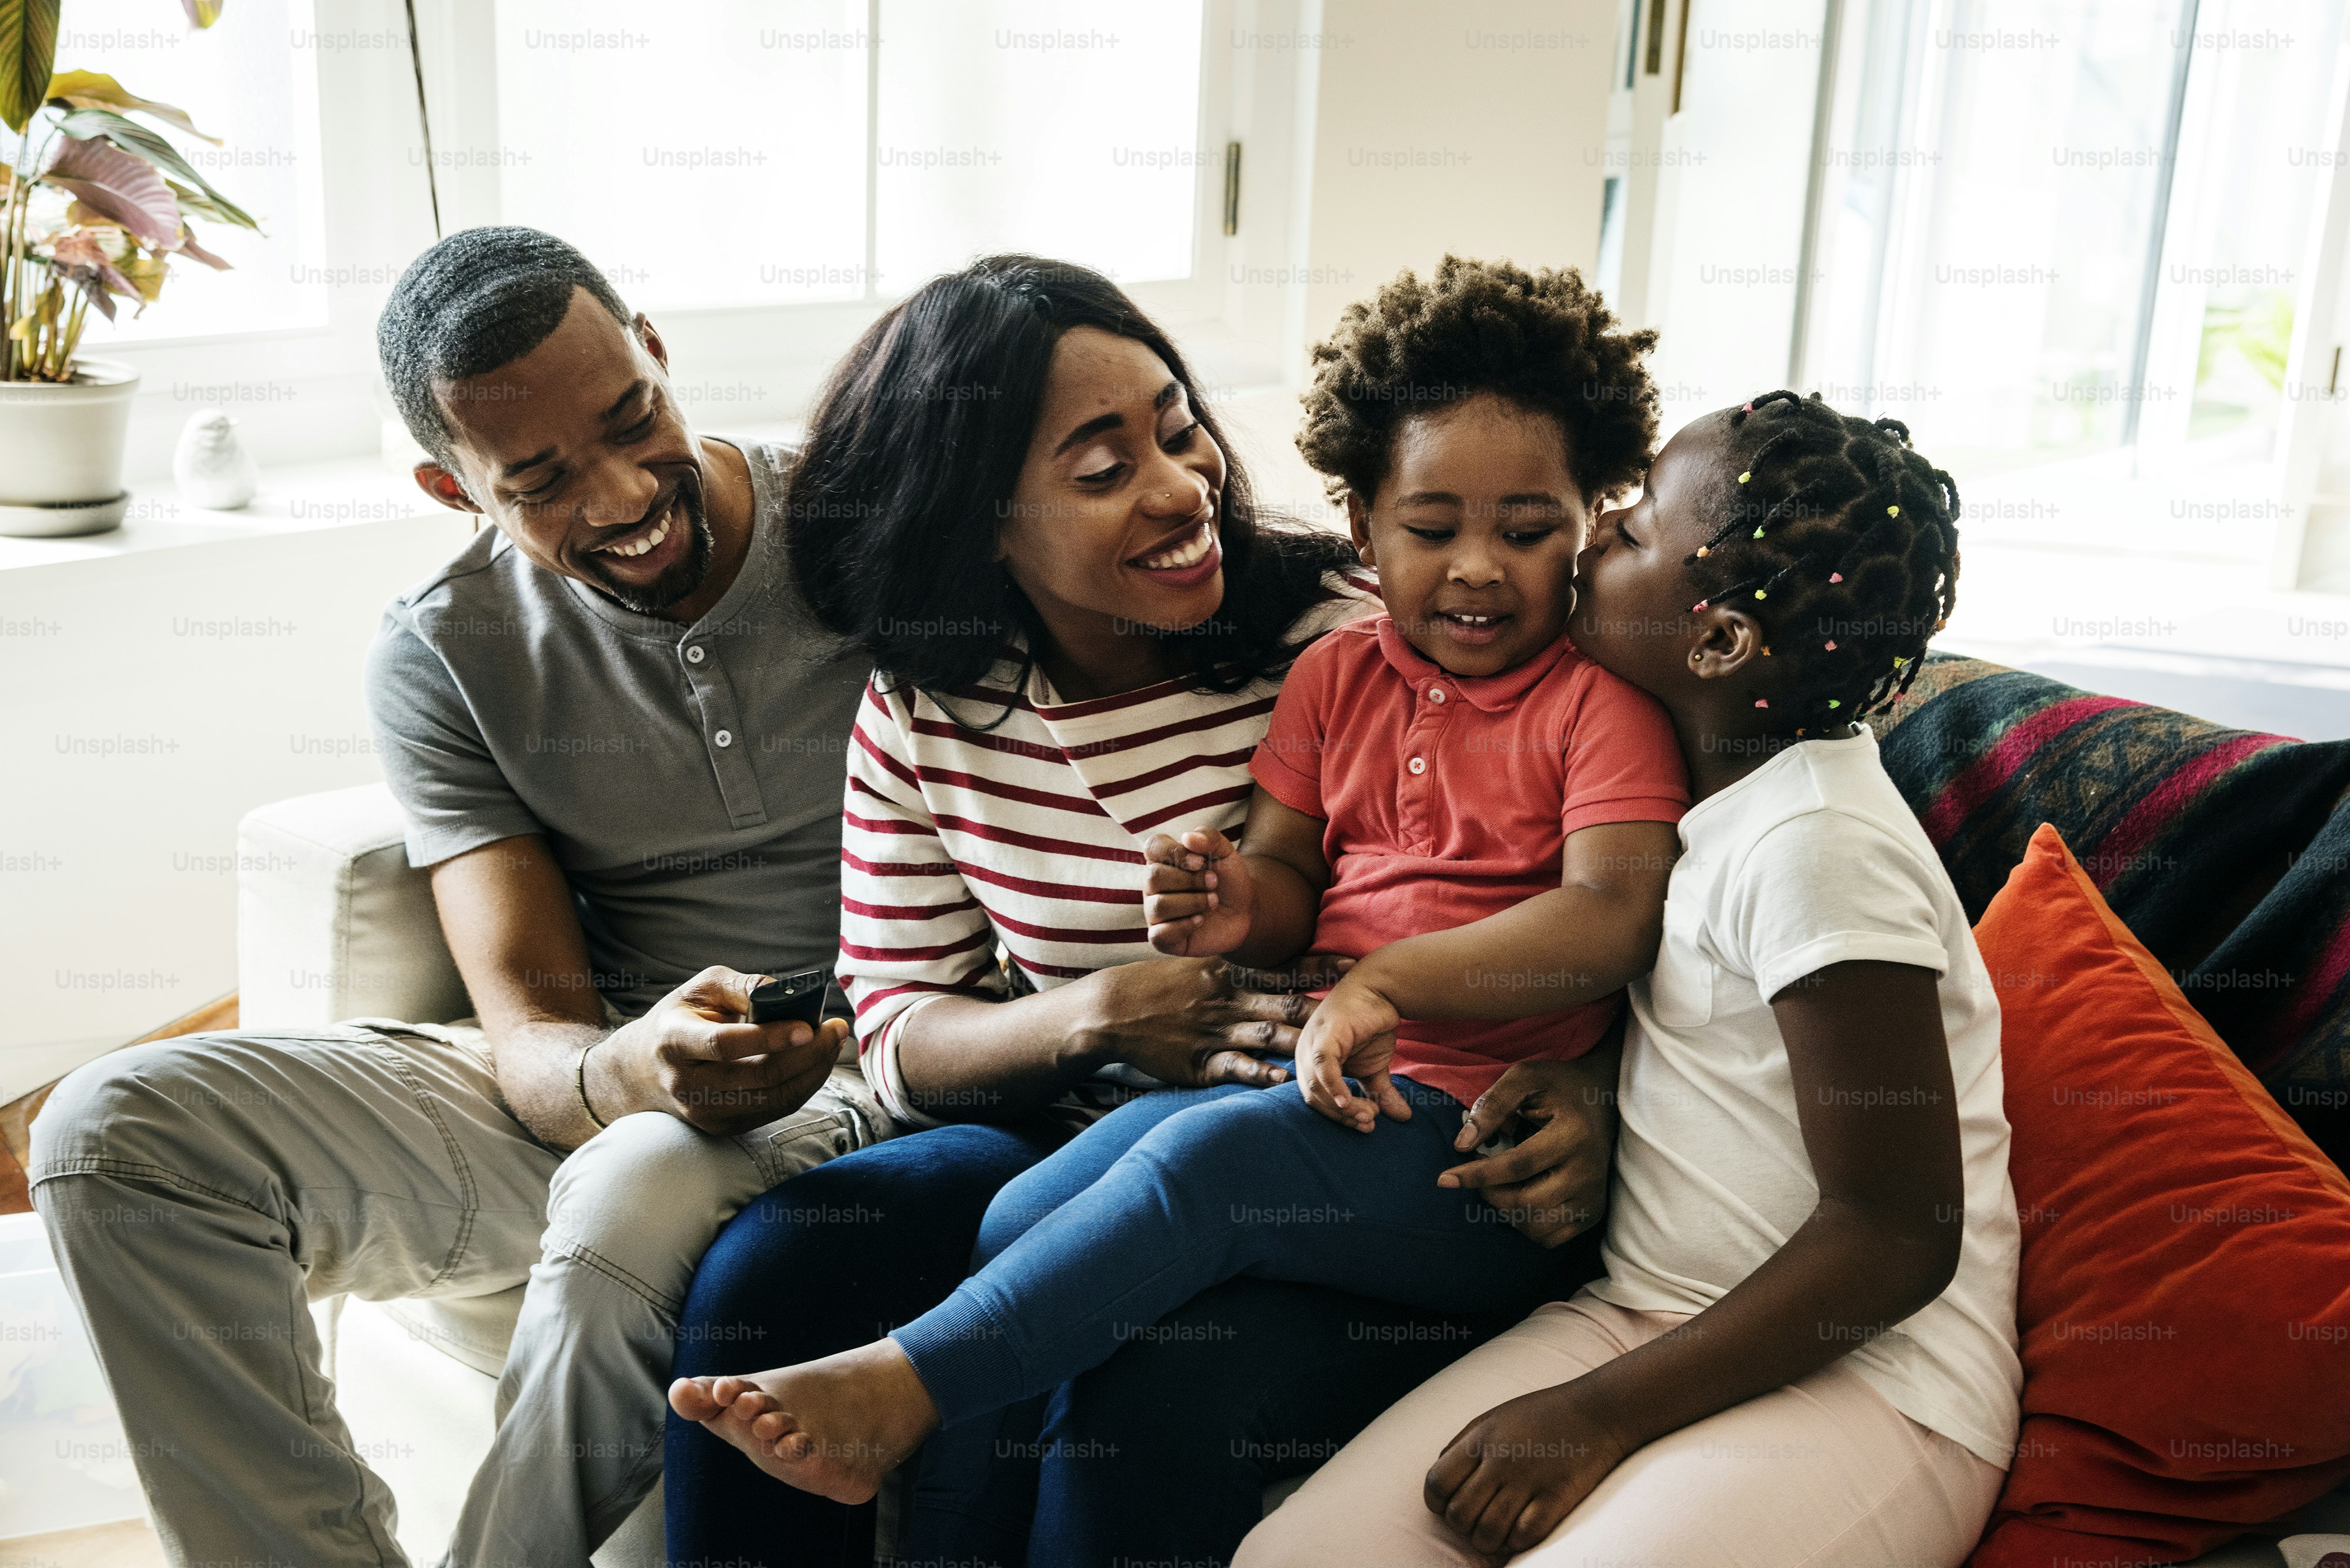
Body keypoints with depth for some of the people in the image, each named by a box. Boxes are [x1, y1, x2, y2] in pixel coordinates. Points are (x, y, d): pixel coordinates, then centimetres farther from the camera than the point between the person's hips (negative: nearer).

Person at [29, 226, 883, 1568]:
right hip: (592, 1092, 4)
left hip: (870, 1087, -3)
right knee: (114, 1132, -14)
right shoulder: (447, 654, 0)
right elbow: (533, 1033, -7)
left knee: (633, 1208, -37)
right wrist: (628, 1073, -33)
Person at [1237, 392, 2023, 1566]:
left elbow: (1896, 1237, -18)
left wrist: (1598, 1413, -16)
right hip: (1651, 1318, 6)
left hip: (1872, 1383, -6)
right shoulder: (1705, 788, 6)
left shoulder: (1819, 843, -20)